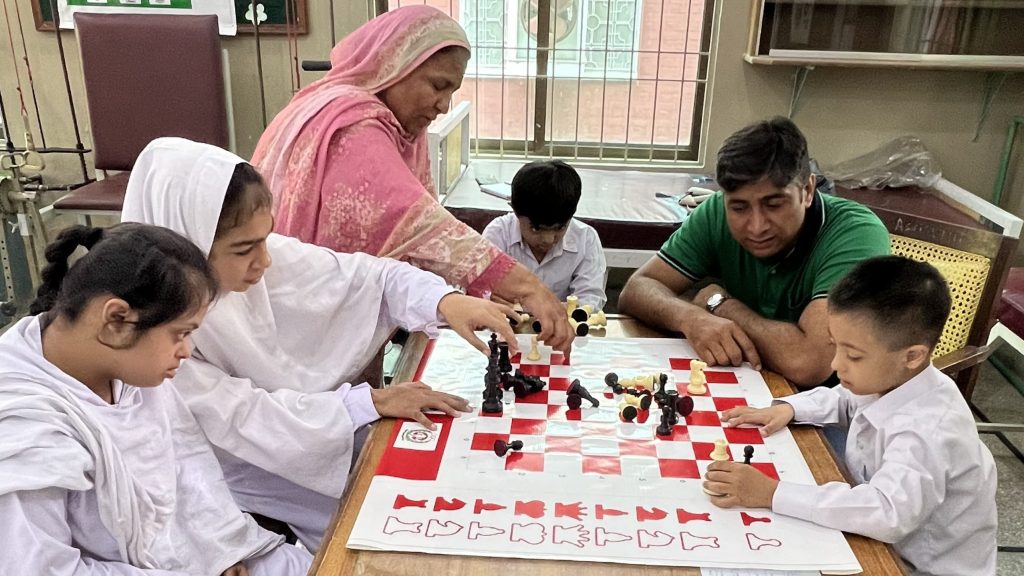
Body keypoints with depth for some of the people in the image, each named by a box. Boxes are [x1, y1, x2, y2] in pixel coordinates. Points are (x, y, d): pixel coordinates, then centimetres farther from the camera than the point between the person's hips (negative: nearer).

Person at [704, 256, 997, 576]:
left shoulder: (929, 431, -32)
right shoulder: (885, 379, -9)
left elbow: (888, 513, -46)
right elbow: (844, 400, 13)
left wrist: (772, 493, -45)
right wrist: (787, 408, -6)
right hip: (883, 544, 7)